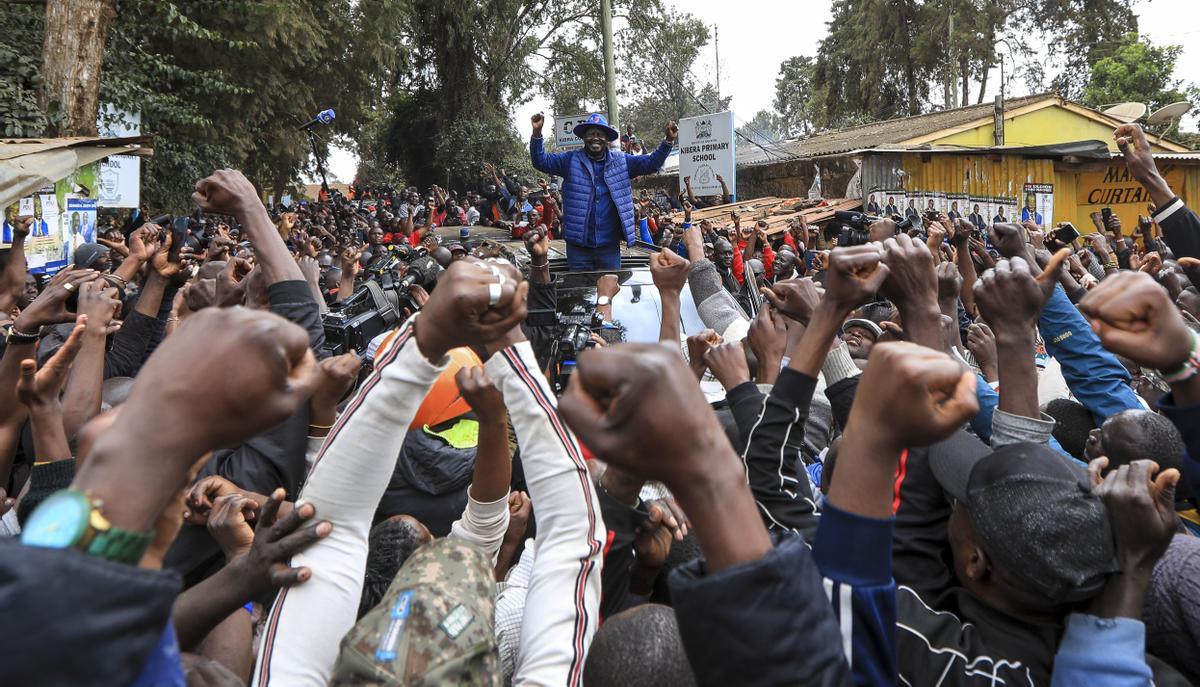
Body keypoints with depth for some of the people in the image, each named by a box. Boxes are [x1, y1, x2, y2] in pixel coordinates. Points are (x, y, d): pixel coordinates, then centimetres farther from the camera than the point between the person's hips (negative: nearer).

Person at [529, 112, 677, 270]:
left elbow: (651, 163, 7)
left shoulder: (621, 161, 9)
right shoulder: (571, 160, 5)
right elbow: (540, 161, 0)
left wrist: (669, 140, -8)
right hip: (578, 244, -1)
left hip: (609, 245, 1)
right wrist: (537, 133, -16)